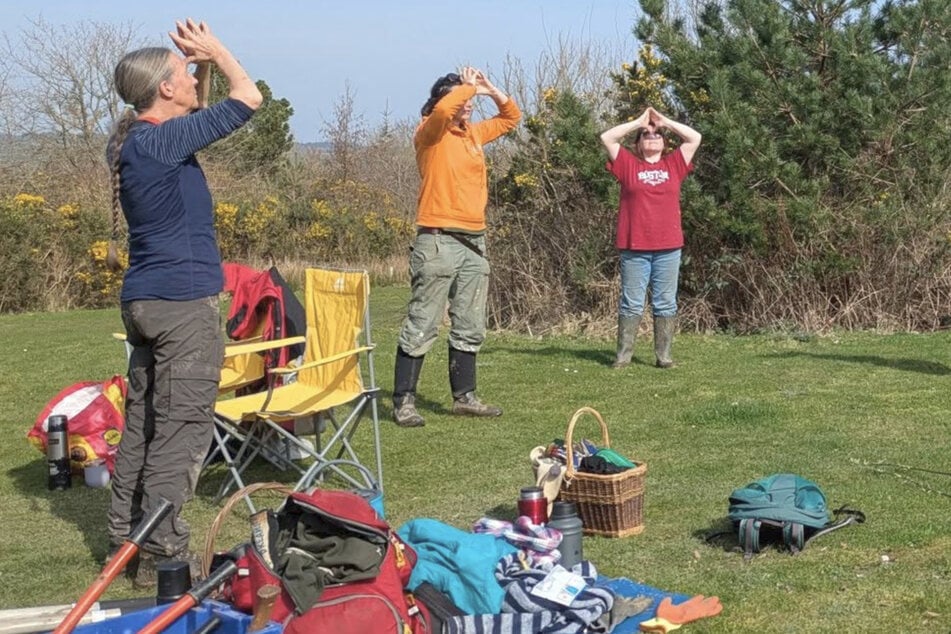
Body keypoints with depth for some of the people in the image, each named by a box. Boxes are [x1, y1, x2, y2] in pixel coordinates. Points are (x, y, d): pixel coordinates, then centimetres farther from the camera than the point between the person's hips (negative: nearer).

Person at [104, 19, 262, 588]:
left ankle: (127, 539, 21)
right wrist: (215, 51, 1)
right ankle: (162, 554, -2)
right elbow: (249, 98, -15)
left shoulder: (135, 142, 11)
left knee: (143, 424, 14)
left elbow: (198, 115, 28)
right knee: (181, 431, -5)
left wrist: (203, 63, 14)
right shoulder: (162, 140, -16)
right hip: (183, 304, -10)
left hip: (145, 300, 10)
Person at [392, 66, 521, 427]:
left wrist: (491, 90, 13)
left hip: (474, 242, 8)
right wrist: (469, 86, -10)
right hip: (439, 241, -8)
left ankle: (464, 397, 21)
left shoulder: (474, 133, 15)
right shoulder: (431, 133, -5)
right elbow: (444, 109, -27)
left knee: (470, 328, 12)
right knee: (422, 326, -6)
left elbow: (511, 118, 28)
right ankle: (404, 401, -2)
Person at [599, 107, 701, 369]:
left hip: (669, 247, 2)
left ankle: (664, 355, 9)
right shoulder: (628, 164, 8)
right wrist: (639, 122, 7)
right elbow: (606, 137, 3)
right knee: (631, 304, 2)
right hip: (634, 248, -1)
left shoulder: (674, 164, 12)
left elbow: (695, 137, 11)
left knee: (665, 304, 5)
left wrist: (664, 121, 12)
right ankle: (623, 354, 5)